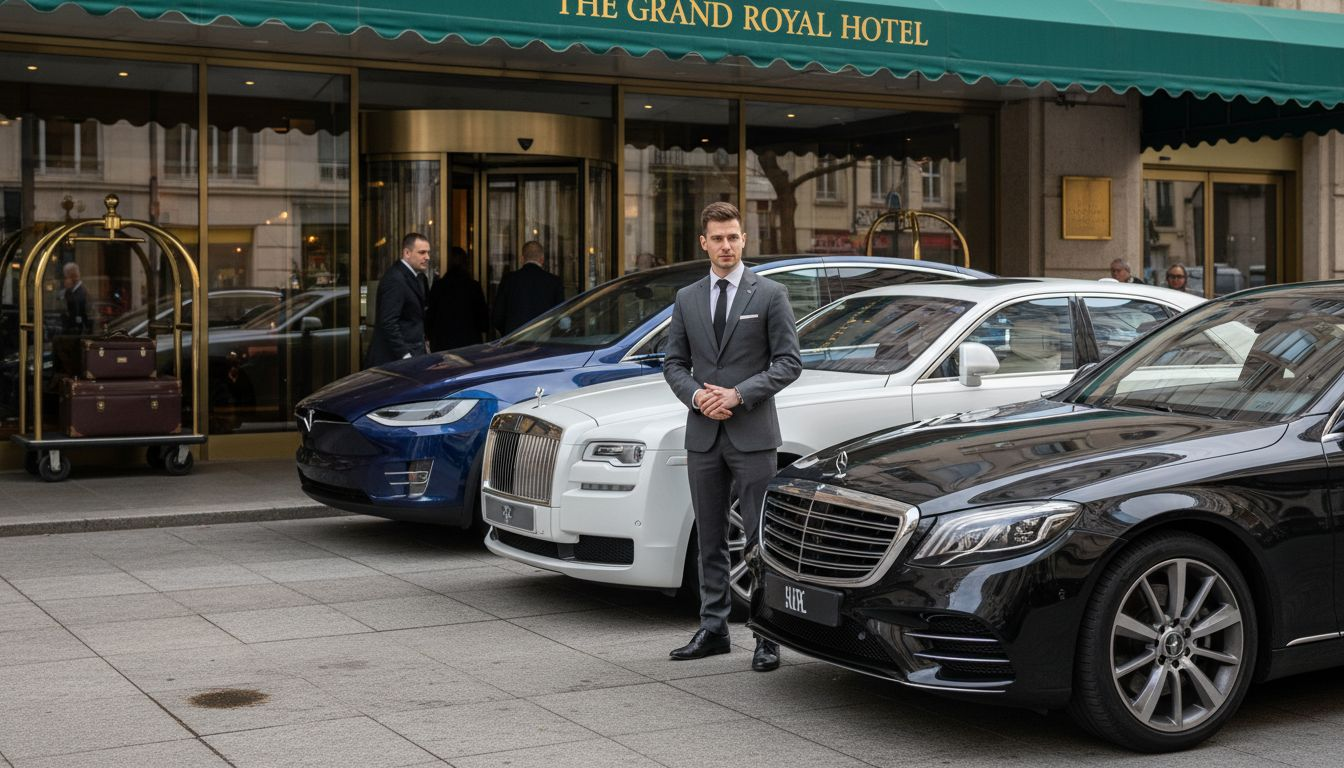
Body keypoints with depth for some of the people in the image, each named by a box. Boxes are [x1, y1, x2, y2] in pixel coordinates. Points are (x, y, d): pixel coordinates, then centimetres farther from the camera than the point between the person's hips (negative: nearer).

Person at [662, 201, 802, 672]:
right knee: (710, 539, 11)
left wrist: (738, 394, -14)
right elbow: (673, 363, 13)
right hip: (703, 436, 4)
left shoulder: (770, 295, -1)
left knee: (760, 539, -3)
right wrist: (696, 395, -8)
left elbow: (789, 361, -4)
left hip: (752, 434, -4)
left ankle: (768, 637, 2)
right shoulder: (686, 299, 11)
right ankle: (713, 629, 19)